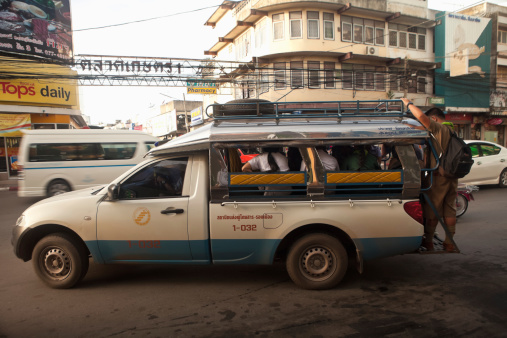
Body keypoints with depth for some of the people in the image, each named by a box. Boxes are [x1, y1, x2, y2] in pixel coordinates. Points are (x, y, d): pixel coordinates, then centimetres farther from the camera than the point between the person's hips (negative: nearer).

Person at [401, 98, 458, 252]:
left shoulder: (438, 128, -9)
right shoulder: (451, 131, 16)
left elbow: (421, 116, -23)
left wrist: (409, 104, -9)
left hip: (439, 176, -8)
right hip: (452, 176, 8)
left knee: (432, 211, 3)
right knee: (450, 210, 11)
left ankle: (428, 242, 13)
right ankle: (449, 243, 17)